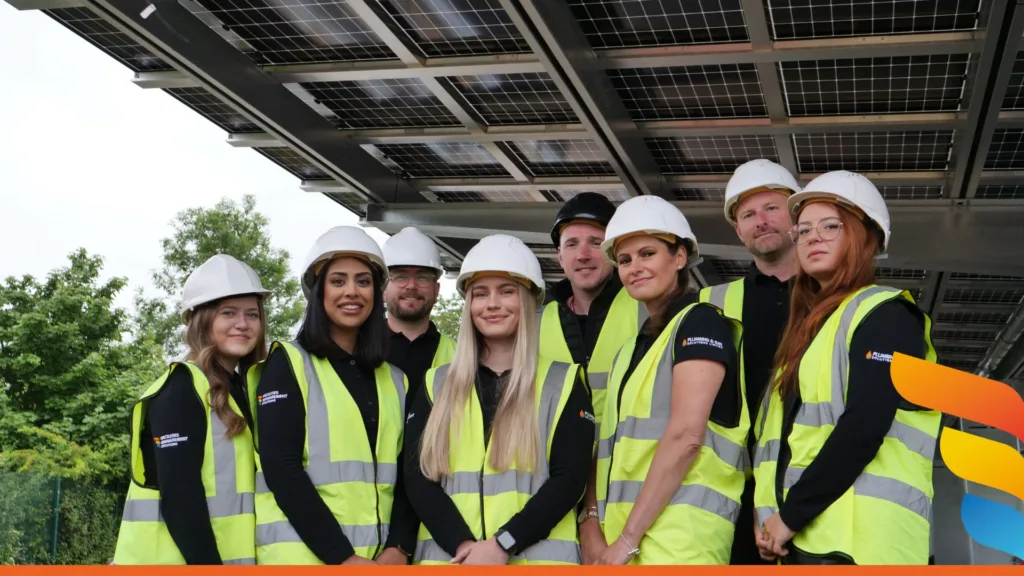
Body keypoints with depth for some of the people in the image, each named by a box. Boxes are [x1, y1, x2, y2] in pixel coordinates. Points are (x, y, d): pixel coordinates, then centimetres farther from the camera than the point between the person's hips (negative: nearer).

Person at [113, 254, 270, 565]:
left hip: (228, 560, 8)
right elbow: (179, 497, -18)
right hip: (175, 562, -8)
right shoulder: (182, 390, -10)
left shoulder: (243, 391, 15)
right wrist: (209, 565, -21)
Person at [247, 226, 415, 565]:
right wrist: (343, 557, -15)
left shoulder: (394, 380, 14)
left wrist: (399, 548, -7)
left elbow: (406, 475, 10)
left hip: (378, 560, 4)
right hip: (301, 556, -4)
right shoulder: (288, 364, 0)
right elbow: (281, 469, -10)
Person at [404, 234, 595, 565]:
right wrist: (464, 545, -11)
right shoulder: (436, 384, 13)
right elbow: (418, 476, 4)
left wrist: (502, 544, -13)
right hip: (448, 557, 2)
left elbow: (569, 478, -2)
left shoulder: (564, 383, 7)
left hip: (537, 557, -2)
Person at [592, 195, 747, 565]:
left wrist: (628, 536, -15)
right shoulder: (631, 349, 20)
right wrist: (605, 531, 6)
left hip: (678, 538, -8)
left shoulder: (700, 322, -5)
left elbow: (685, 436, -15)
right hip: (624, 538, 8)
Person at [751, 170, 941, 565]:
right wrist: (769, 516, 4)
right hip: (801, 537, 8)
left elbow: (863, 427, -16)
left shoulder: (886, 314, -2)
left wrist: (791, 515, -14)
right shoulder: (810, 328, 23)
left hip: (855, 536, -8)